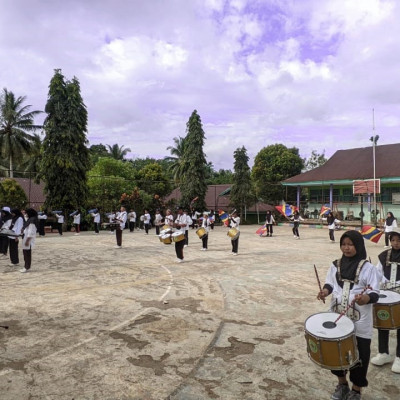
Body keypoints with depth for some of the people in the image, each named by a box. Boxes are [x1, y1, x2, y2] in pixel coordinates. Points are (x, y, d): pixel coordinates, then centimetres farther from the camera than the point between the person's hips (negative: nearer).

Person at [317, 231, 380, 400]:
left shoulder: (368, 268, -9)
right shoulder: (335, 265, 2)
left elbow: (374, 293, -12)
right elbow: (330, 283, 8)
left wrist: (366, 298, -32)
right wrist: (325, 291, -13)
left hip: (360, 322, -3)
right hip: (337, 318, 4)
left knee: (359, 354, 7)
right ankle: (342, 384, 38)